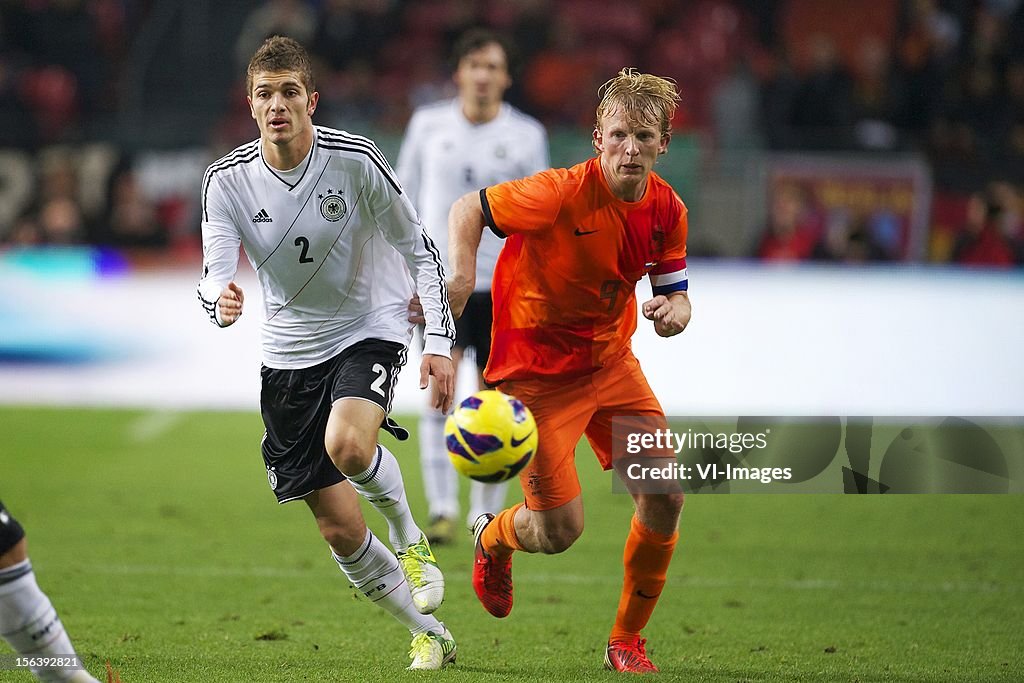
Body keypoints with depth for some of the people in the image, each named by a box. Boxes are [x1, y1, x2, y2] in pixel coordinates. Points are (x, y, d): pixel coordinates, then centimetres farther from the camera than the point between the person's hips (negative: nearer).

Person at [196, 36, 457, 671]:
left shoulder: (355, 160, -16)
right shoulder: (228, 180, -9)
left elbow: (419, 249, -6)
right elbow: (215, 275, -16)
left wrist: (440, 342, -12)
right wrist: (221, 302, -40)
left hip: (369, 329, -3)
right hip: (290, 353, 3)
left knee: (347, 445, -35)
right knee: (340, 530, 1)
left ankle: (409, 534, -3)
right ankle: (430, 634, 22)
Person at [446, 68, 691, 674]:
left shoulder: (667, 210, -6)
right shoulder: (563, 193, -24)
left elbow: (675, 293, 5)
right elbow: (468, 209, -14)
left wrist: (673, 311, -20)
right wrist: (461, 274, -31)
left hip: (613, 363, 6)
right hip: (536, 371, -6)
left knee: (666, 497, -4)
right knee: (560, 531, -7)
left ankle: (627, 641, 15)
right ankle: (493, 538, 32)